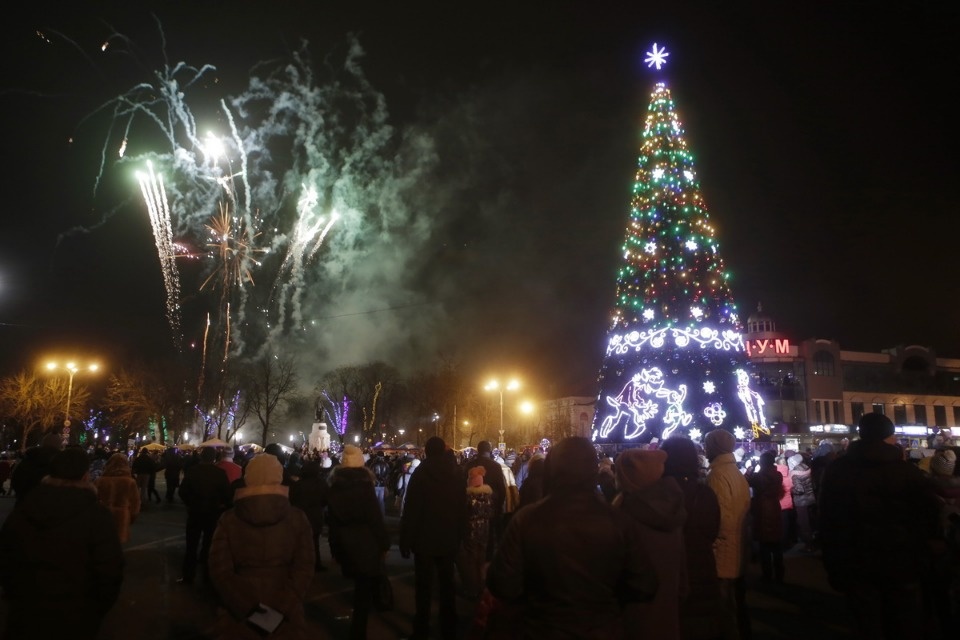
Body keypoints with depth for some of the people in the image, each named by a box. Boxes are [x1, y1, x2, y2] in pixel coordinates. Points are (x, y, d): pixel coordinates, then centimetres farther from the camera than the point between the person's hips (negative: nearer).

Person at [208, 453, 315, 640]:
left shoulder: (228, 520, -7)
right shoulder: (297, 519, -8)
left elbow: (220, 571, -10)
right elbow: (304, 568, -11)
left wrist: (246, 607, -8)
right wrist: (283, 606, -9)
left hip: (239, 613, 0)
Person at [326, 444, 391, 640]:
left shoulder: (335, 485, 3)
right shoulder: (364, 483, -12)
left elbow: (332, 519, 7)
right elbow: (375, 516, -14)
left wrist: (335, 548, 14)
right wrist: (384, 543, -6)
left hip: (344, 543, 6)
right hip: (365, 542, -6)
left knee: (362, 586, 25)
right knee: (364, 590, 3)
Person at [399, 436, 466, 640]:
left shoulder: (420, 473, -11)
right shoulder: (456, 473, 0)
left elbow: (410, 510, -13)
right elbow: (462, 509, 4)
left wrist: (405, 541, -7)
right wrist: (459, 536, 12)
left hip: (425, 539, -3)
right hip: (450, 539, 4)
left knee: (424, 587, 7)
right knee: (447, 585, 14)